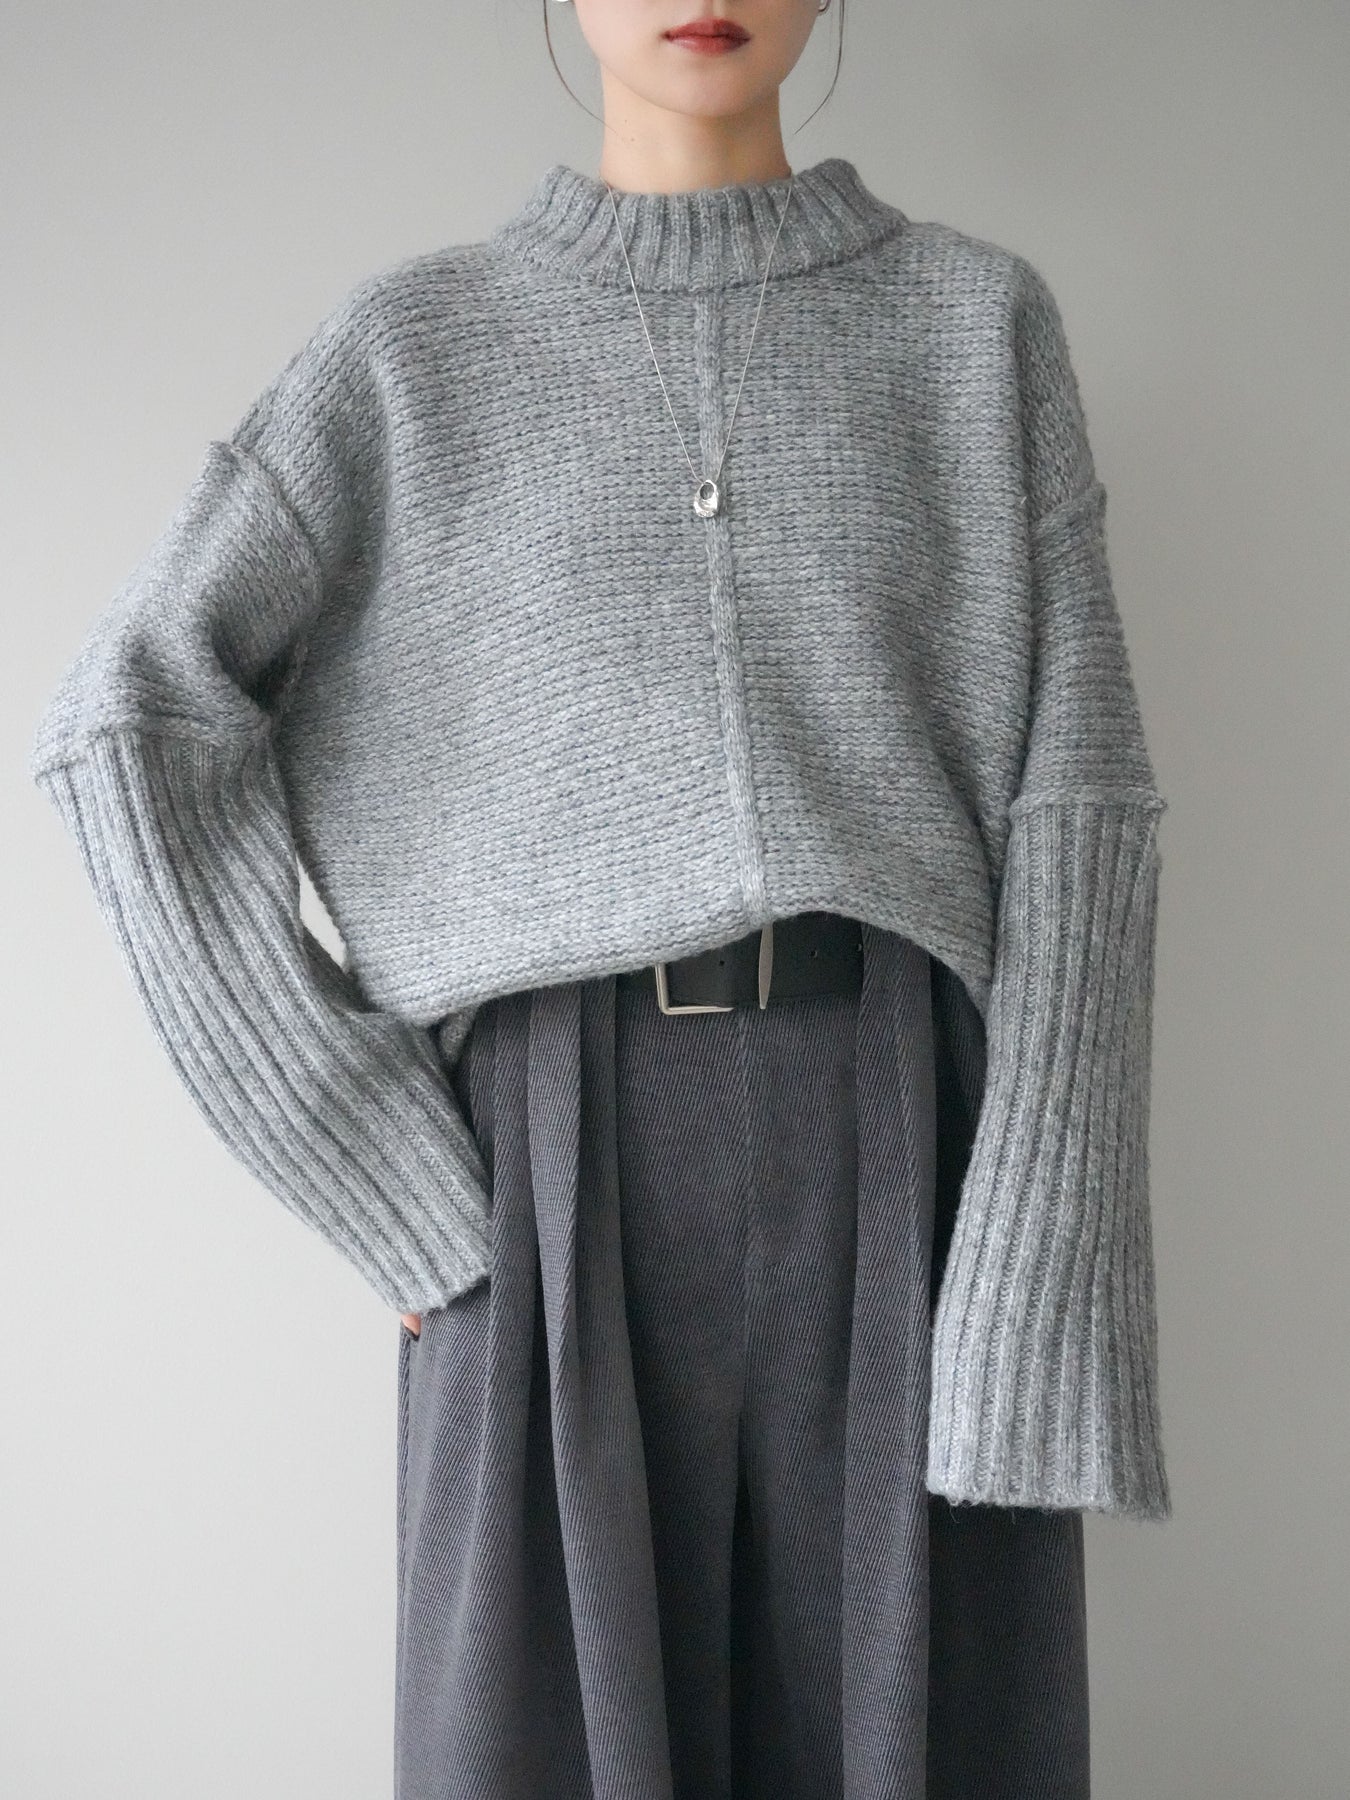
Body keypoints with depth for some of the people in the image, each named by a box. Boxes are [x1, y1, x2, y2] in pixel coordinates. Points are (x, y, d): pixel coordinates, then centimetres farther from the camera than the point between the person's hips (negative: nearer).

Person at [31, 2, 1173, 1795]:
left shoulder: (979, 318, 9)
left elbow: (1074, 793, 1)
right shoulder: (418, 344, 8)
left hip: (906, 1128, 1)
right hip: (564, 1156, 0)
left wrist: (1040, 1288, -9)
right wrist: (365, 1155, -7)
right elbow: (130, 715, 0)